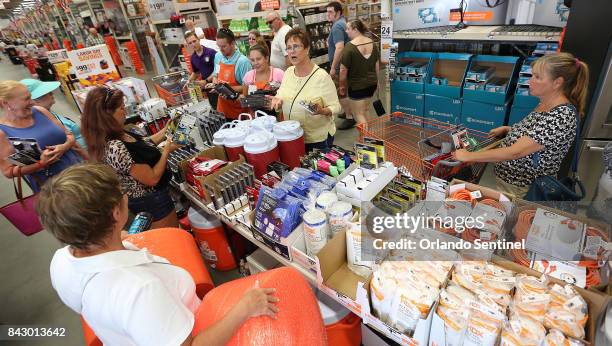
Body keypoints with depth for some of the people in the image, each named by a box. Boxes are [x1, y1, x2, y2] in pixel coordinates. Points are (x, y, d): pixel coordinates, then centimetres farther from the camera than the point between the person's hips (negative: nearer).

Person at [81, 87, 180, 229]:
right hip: (151, 201, -9)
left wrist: (165, 131, 6)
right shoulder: (115, 147, -33)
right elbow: (152, 178, -28)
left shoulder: (115, 136, -5)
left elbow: (143, 143, 12)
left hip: (142, 196, 9)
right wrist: (166, 151, -16)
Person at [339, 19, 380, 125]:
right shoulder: (372, 43, 2)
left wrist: (342, 85, -4)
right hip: (372, 83, 7)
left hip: (356, 86, -7)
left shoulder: (350, 46, -19)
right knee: (365, 111, 22)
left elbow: (343, 70, -17)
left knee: (359, 114, 5)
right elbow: (377, 64, 9)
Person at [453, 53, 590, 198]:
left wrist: (468, 156, -26)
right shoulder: (546, 105, 2)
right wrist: (507, 129, 5)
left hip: (522, 191, -8)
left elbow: (515, 152, -30)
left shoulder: (562, 115, -26)